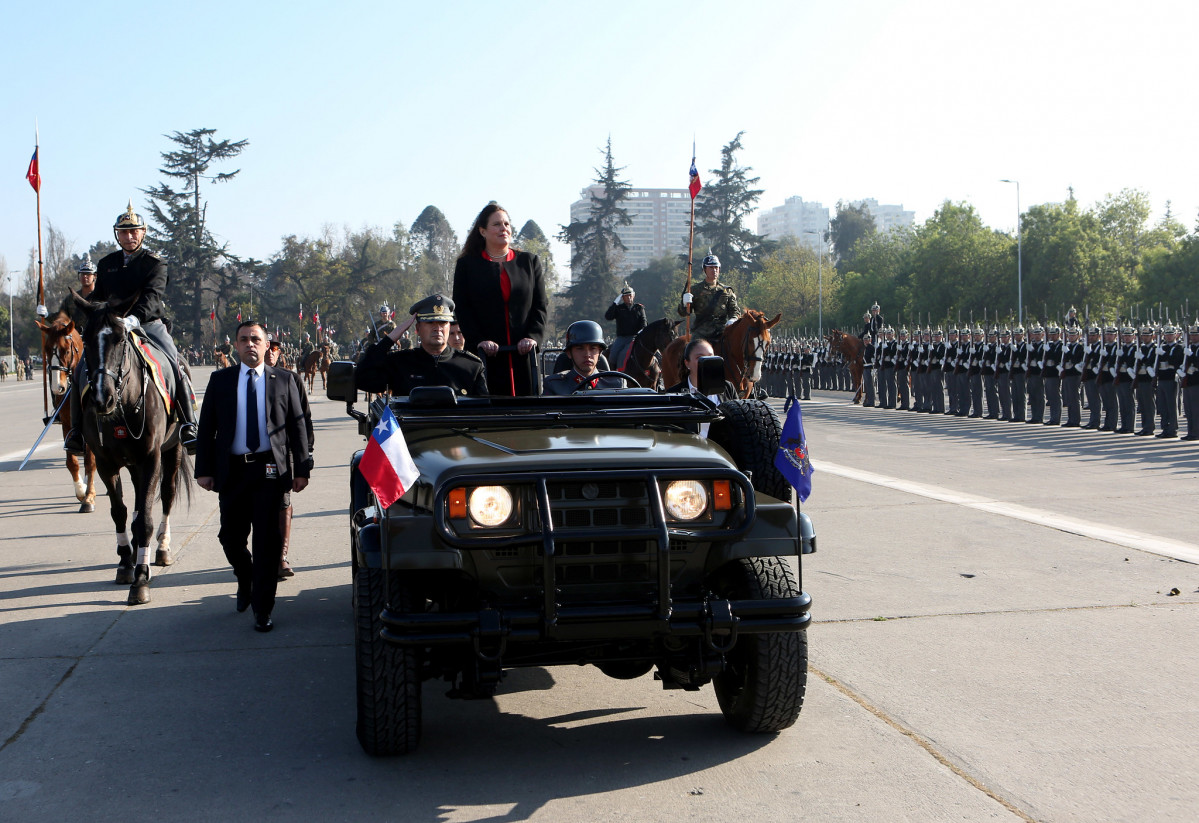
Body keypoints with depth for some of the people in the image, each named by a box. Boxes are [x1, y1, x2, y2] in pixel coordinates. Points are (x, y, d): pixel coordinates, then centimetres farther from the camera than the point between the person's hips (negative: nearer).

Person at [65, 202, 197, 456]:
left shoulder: (155, 263, 0)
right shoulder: (106, 264, 14)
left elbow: (152, 296, -16)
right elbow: (97, 298, 18)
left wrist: (134, 318, -34)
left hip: (149, 324, -3)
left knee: (175, 367, -24)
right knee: (82, 369, -12)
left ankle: (189, 425, -19)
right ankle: (77, 428, 0)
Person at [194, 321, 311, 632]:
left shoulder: (283, 380, 6)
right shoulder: (220, 380, 8)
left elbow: (298, 427, 4)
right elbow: (206, 428, 7)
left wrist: (302, 469, -1)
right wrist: (204, 469, 0)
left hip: (270, 470, -2)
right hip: (232, 470, 2)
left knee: (267, 541, -2)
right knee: (230, 537, 7)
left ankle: (262, 610, 6)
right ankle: (246, 582, 38)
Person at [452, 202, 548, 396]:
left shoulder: (529, 262, 15)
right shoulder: (467, 264, 10)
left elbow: (541, 305, 9)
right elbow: (461, 309, 2)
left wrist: (533, 337, -8)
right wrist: (478, 341, -13)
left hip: (523, 354, 2)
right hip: (485, 358, -1)